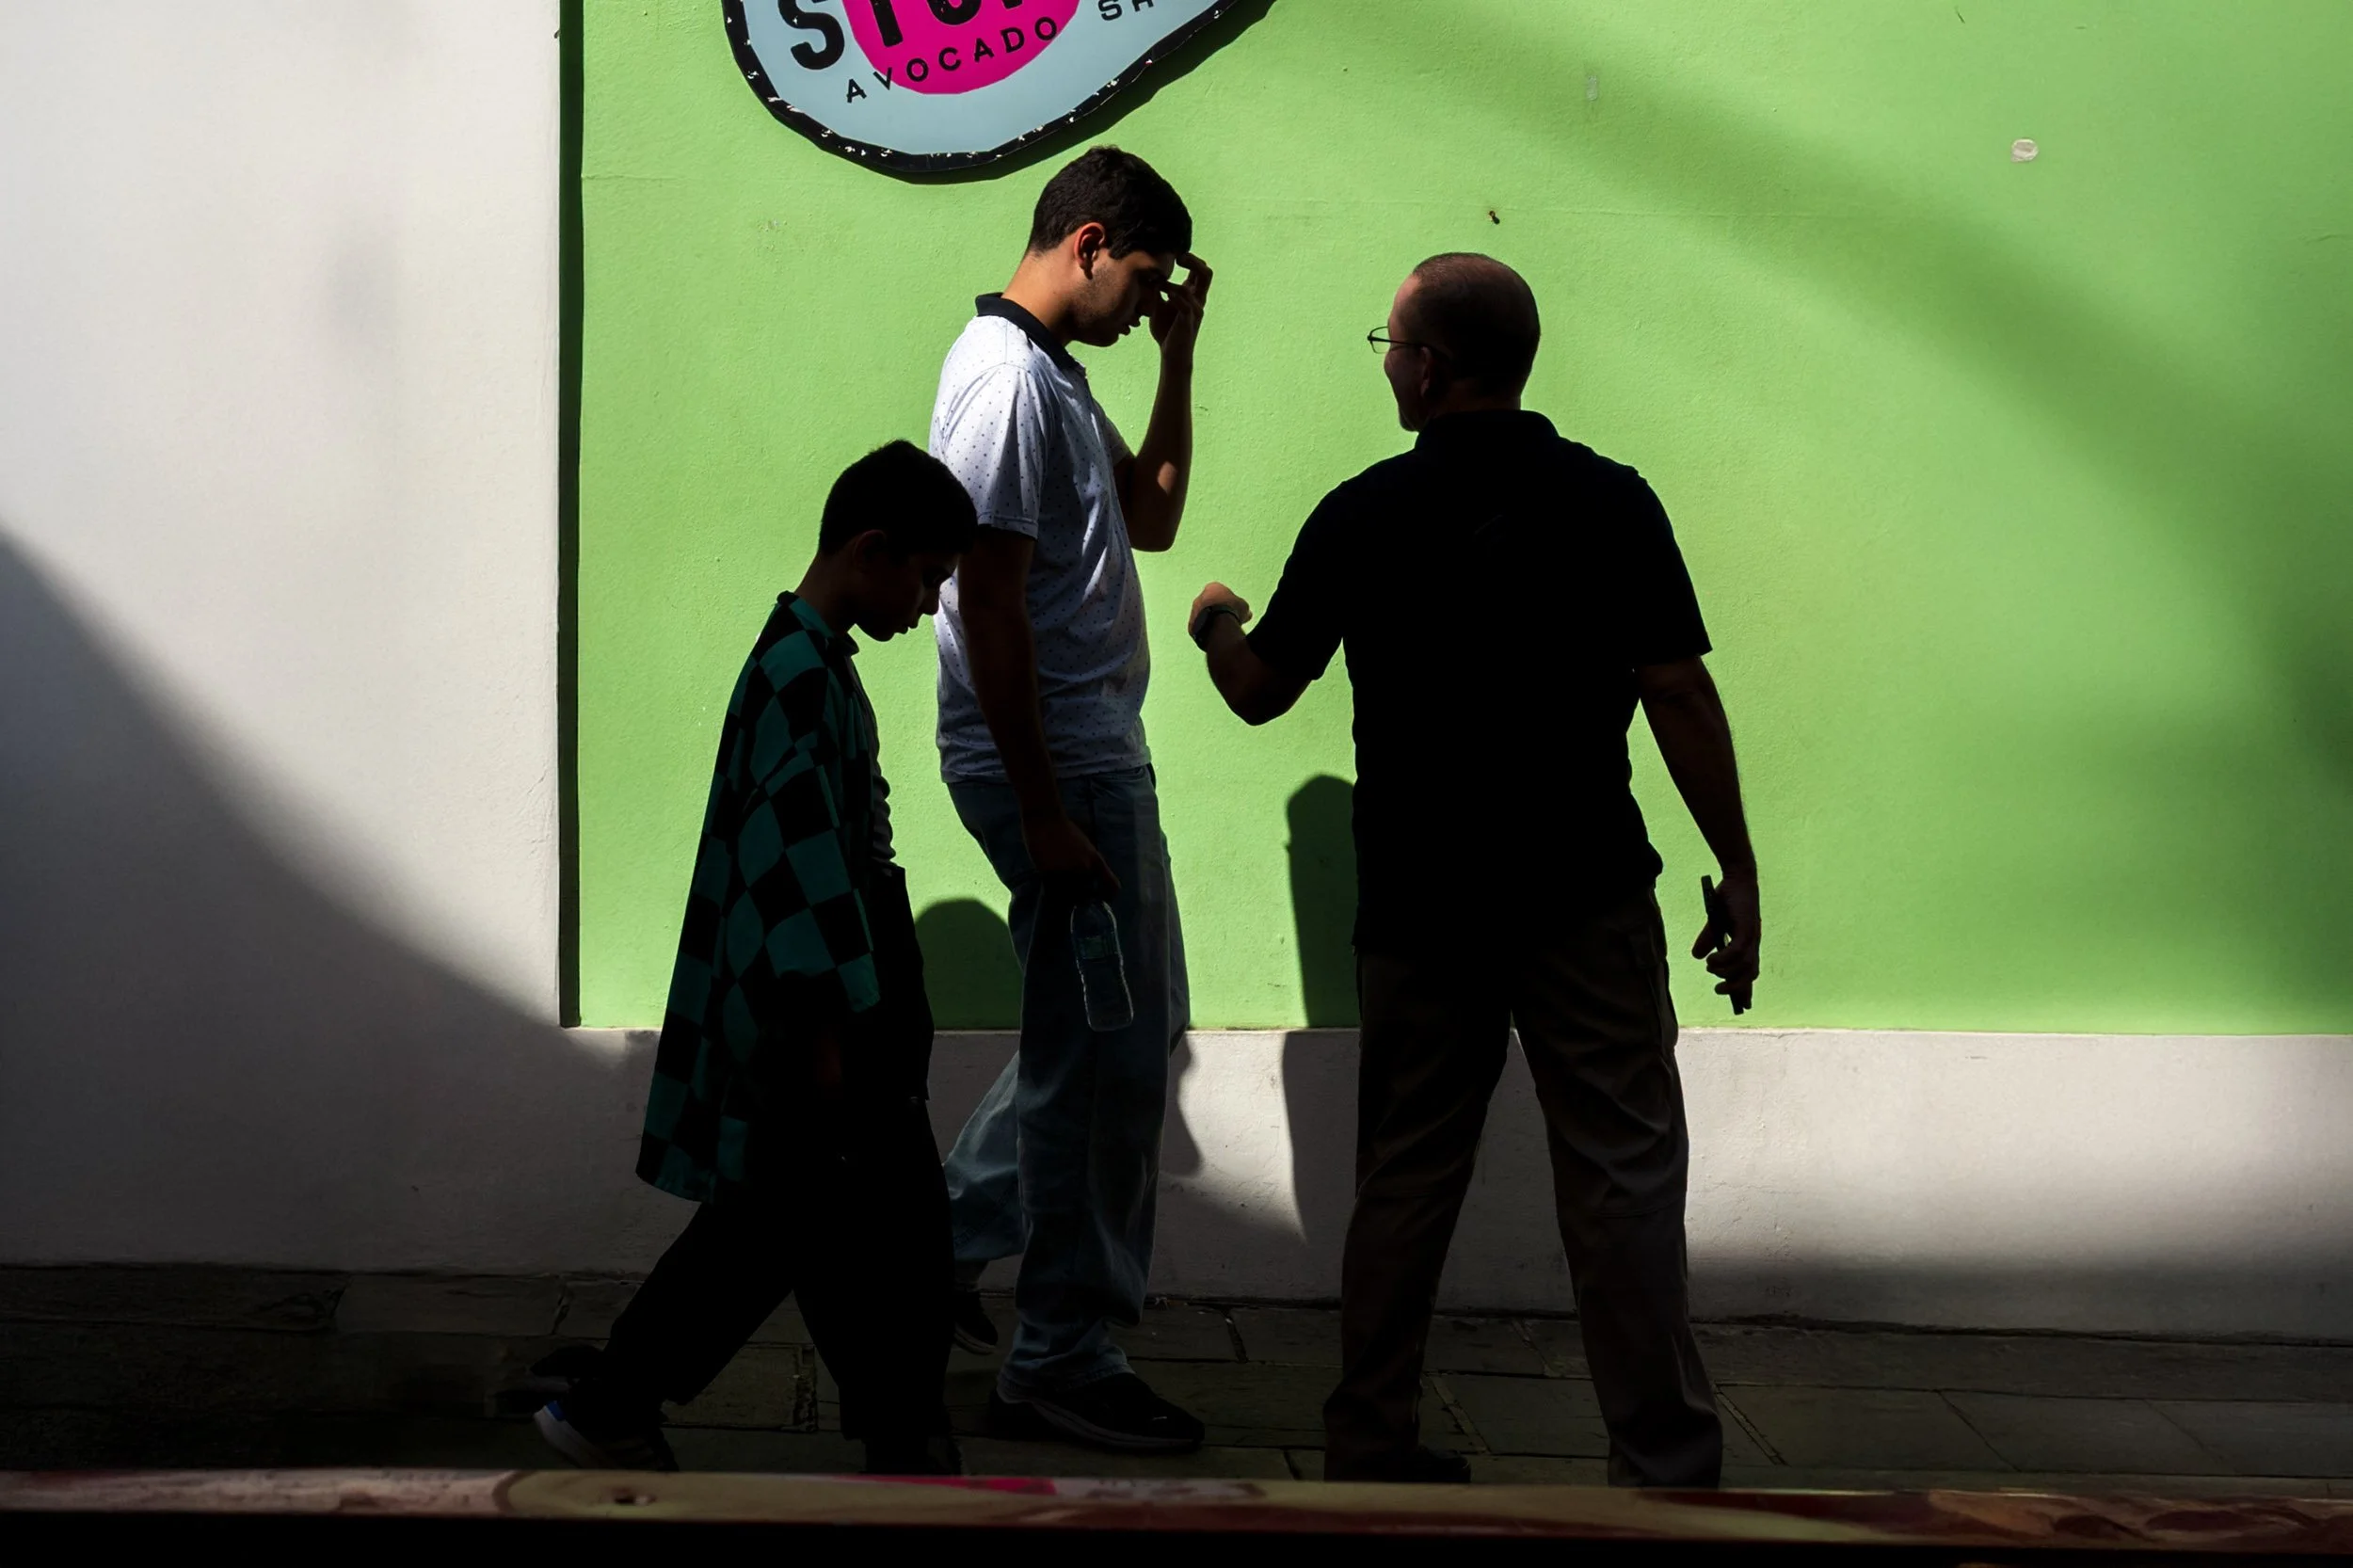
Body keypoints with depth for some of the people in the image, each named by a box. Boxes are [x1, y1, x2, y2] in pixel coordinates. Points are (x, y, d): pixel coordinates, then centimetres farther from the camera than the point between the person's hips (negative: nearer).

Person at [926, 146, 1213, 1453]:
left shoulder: (1050, 374, 16)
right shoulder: (1009, 379, -16)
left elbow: (1152, 515, 25)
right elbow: (991, 610, -21)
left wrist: (1178, 356, 16)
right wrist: (1047, 815, -22)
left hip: (1087, 754, 10)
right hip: (1058, 766, -10)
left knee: (1118, 1035, 19)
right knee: (1106, 1059, -3)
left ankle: (947, 1237, 27)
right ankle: (1061, 1364, 6)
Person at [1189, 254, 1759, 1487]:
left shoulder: (1360, 518, -1)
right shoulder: (1609, 502, -6)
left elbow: (1257, 692, 9)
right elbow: (1680, 700, -8)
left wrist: (1216, 623, 32)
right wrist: (1739, 876, -1)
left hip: (1416, 910, 2)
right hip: (1585, 901, -2)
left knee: (1403, 1184, 12)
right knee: (1622, 1176, 2)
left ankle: (1370, 1449, 19)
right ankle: (1663, 1464, 0)